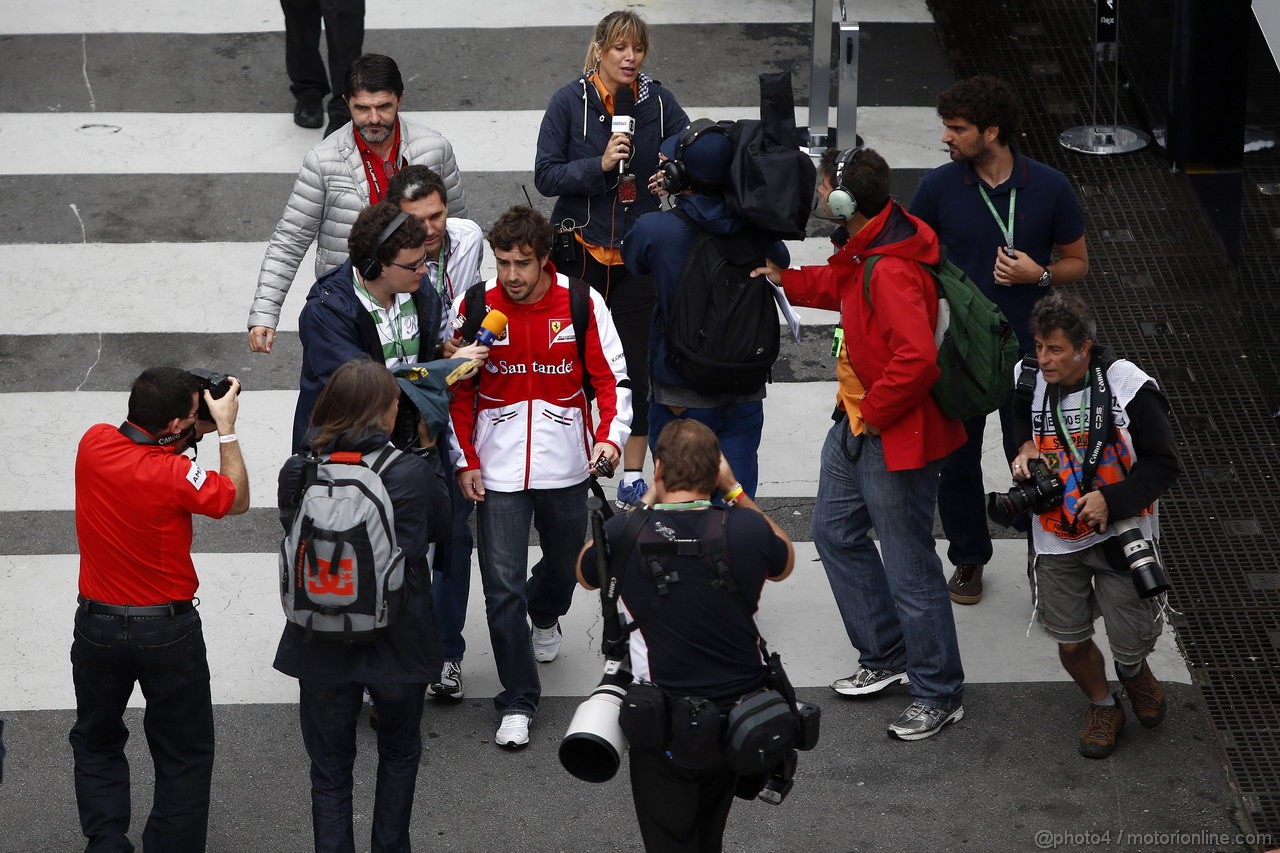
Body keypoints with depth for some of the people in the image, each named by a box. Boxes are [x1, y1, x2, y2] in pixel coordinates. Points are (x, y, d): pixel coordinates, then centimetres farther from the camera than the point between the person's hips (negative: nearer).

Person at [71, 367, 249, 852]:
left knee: (97, 743, 23)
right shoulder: (176, 475, -26)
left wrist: (196, 430, -1)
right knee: (185, 756, 11)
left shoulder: (94, 445, -12)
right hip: (168, 630, -4)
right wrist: (226, 429, -8)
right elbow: (237, 500, -8)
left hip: (98, 624, 4)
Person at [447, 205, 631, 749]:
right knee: (502, 585, -7)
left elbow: (613, 376, -2)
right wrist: (465, 461, -1)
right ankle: (518, 703, 0)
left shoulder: (580, 303, -7)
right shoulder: (475, 306, -6)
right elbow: (458, 389, 3)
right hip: (499, 470, -1)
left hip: (566, 464, 1)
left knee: (565, 563, 21)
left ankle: (545, 616, 57)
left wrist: (611, 435, -19)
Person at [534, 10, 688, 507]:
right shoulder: (570, 102, -6)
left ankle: (633, 475, 13)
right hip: (580, 250, -1)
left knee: (634, 364, 4)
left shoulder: (658, 102, -1)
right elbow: (545, 176, -8)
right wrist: (599, 165, -21)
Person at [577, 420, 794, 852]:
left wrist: (647, 502, 12)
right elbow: (784, 563, 16)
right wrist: (735, 491, 14)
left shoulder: (624, 534, -14)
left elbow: (585, 573, 11)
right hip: (740, 717, 3)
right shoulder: (747, 529, -11)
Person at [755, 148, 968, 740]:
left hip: (895, 436, -11)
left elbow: (917, 358, -37)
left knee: (909, 568, 0)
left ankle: (940, 696, 14)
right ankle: (886, 657, 37)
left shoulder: (893, 272, -30)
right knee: (836, 531, 24)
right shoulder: (866, 250, 3)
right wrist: (785, 279, 19)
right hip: (856, 423, 11)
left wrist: (873, 412, -24)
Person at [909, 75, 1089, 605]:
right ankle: (968, 558, 30)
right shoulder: (939, 187, -6)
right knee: (957, 461, 11)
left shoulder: (1049, 188, -8)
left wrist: (1038, 274, -16)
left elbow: (1077, 263, 3)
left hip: (1024, 348, -1)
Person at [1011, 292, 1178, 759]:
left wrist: (1110, 499, -24)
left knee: (1132, 642, 1)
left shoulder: (1130, 387, -18)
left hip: (1120, 536, -3)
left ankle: (1134, 670, 40)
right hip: (1057, 539, 3)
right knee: (1071, 640, 8)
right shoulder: (1031, 382, -6)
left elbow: (1163, 464, -12)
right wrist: (1024, 450, -5)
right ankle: (1102, 706, 38)